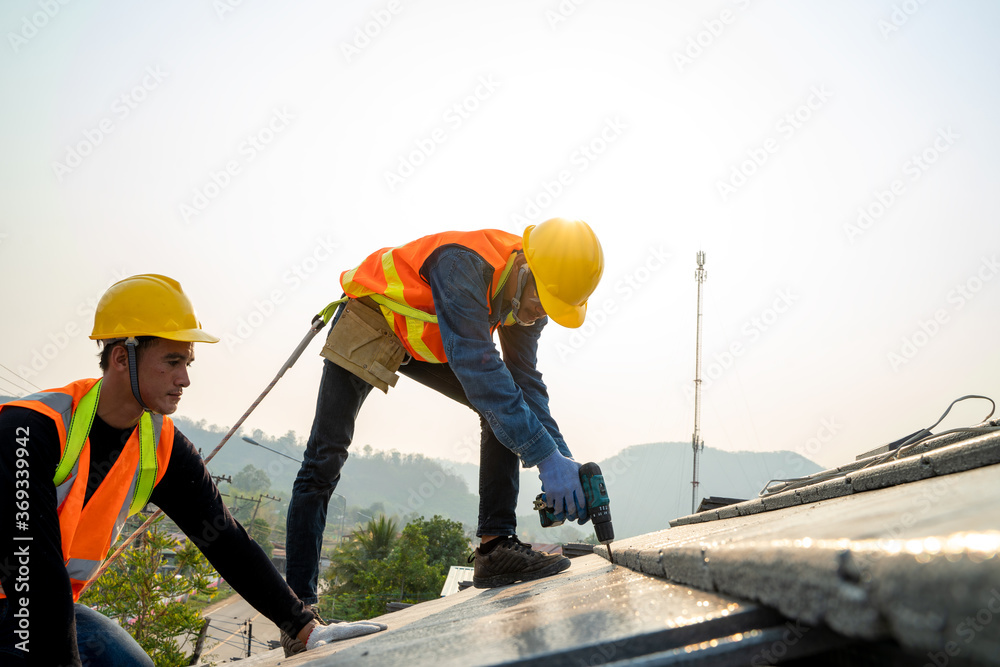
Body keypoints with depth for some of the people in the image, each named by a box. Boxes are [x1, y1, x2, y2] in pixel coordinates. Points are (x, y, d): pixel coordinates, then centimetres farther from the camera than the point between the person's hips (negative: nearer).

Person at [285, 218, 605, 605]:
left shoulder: (529, 296, -14)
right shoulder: (464, 264, -40)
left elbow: (524, 380, -8)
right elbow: (478, 367, -47)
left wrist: (560, 456, -22)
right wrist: (545, 456, -50)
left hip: (425, 347, 7)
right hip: (368, 325, -7)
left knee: (507, 413, -9)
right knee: (325, 459, -12)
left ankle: (496, 545, -11)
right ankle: (299, 600, -9)